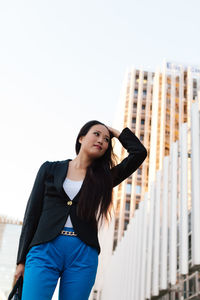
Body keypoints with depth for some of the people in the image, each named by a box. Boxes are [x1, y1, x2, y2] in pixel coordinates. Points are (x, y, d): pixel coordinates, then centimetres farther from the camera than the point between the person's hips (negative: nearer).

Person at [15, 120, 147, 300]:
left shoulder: (104, 178, 14)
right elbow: (32, 213, 8)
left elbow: (139, 152, 6)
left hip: (83, 254, 2)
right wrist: (22, 260, 3)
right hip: (45, 250, -1)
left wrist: (116, 133, 18)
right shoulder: (50, 169, 11)